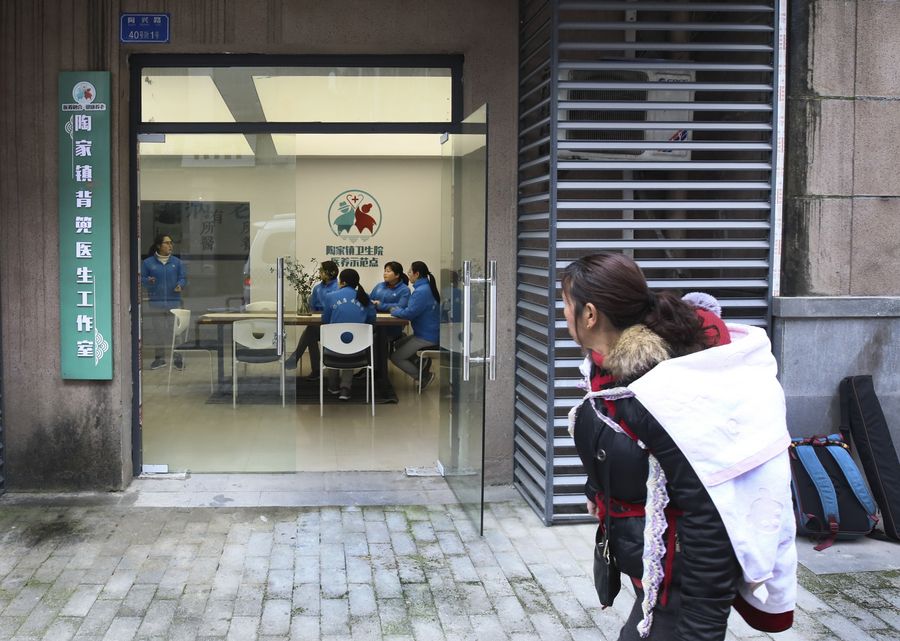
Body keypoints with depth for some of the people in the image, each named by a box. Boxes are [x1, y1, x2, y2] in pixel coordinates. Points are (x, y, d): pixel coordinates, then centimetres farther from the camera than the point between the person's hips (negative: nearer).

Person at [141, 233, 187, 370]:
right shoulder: (148, 263, 4)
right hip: (155, 302, 0)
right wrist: (148, 281, -16)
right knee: (156, 330, 3)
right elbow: (142, 280, 5)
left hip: (173, 301, 0)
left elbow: (183, 278, 8)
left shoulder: (177, 262, 8)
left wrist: (180, 285, -13)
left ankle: (177, 358, 4)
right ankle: (159, 358, 16)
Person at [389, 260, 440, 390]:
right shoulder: (426, 288, 10)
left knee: (395, 357, -2)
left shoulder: (421, 292, -23)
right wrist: (396, 308, 3)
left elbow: (409, 313, -24)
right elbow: (412, 309, 14)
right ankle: (422, 363, 15)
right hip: (427, 334, 10)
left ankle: (424, 377, 3)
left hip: (426, 338, -10)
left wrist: (395, 311, -6)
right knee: (398, 345, 25)